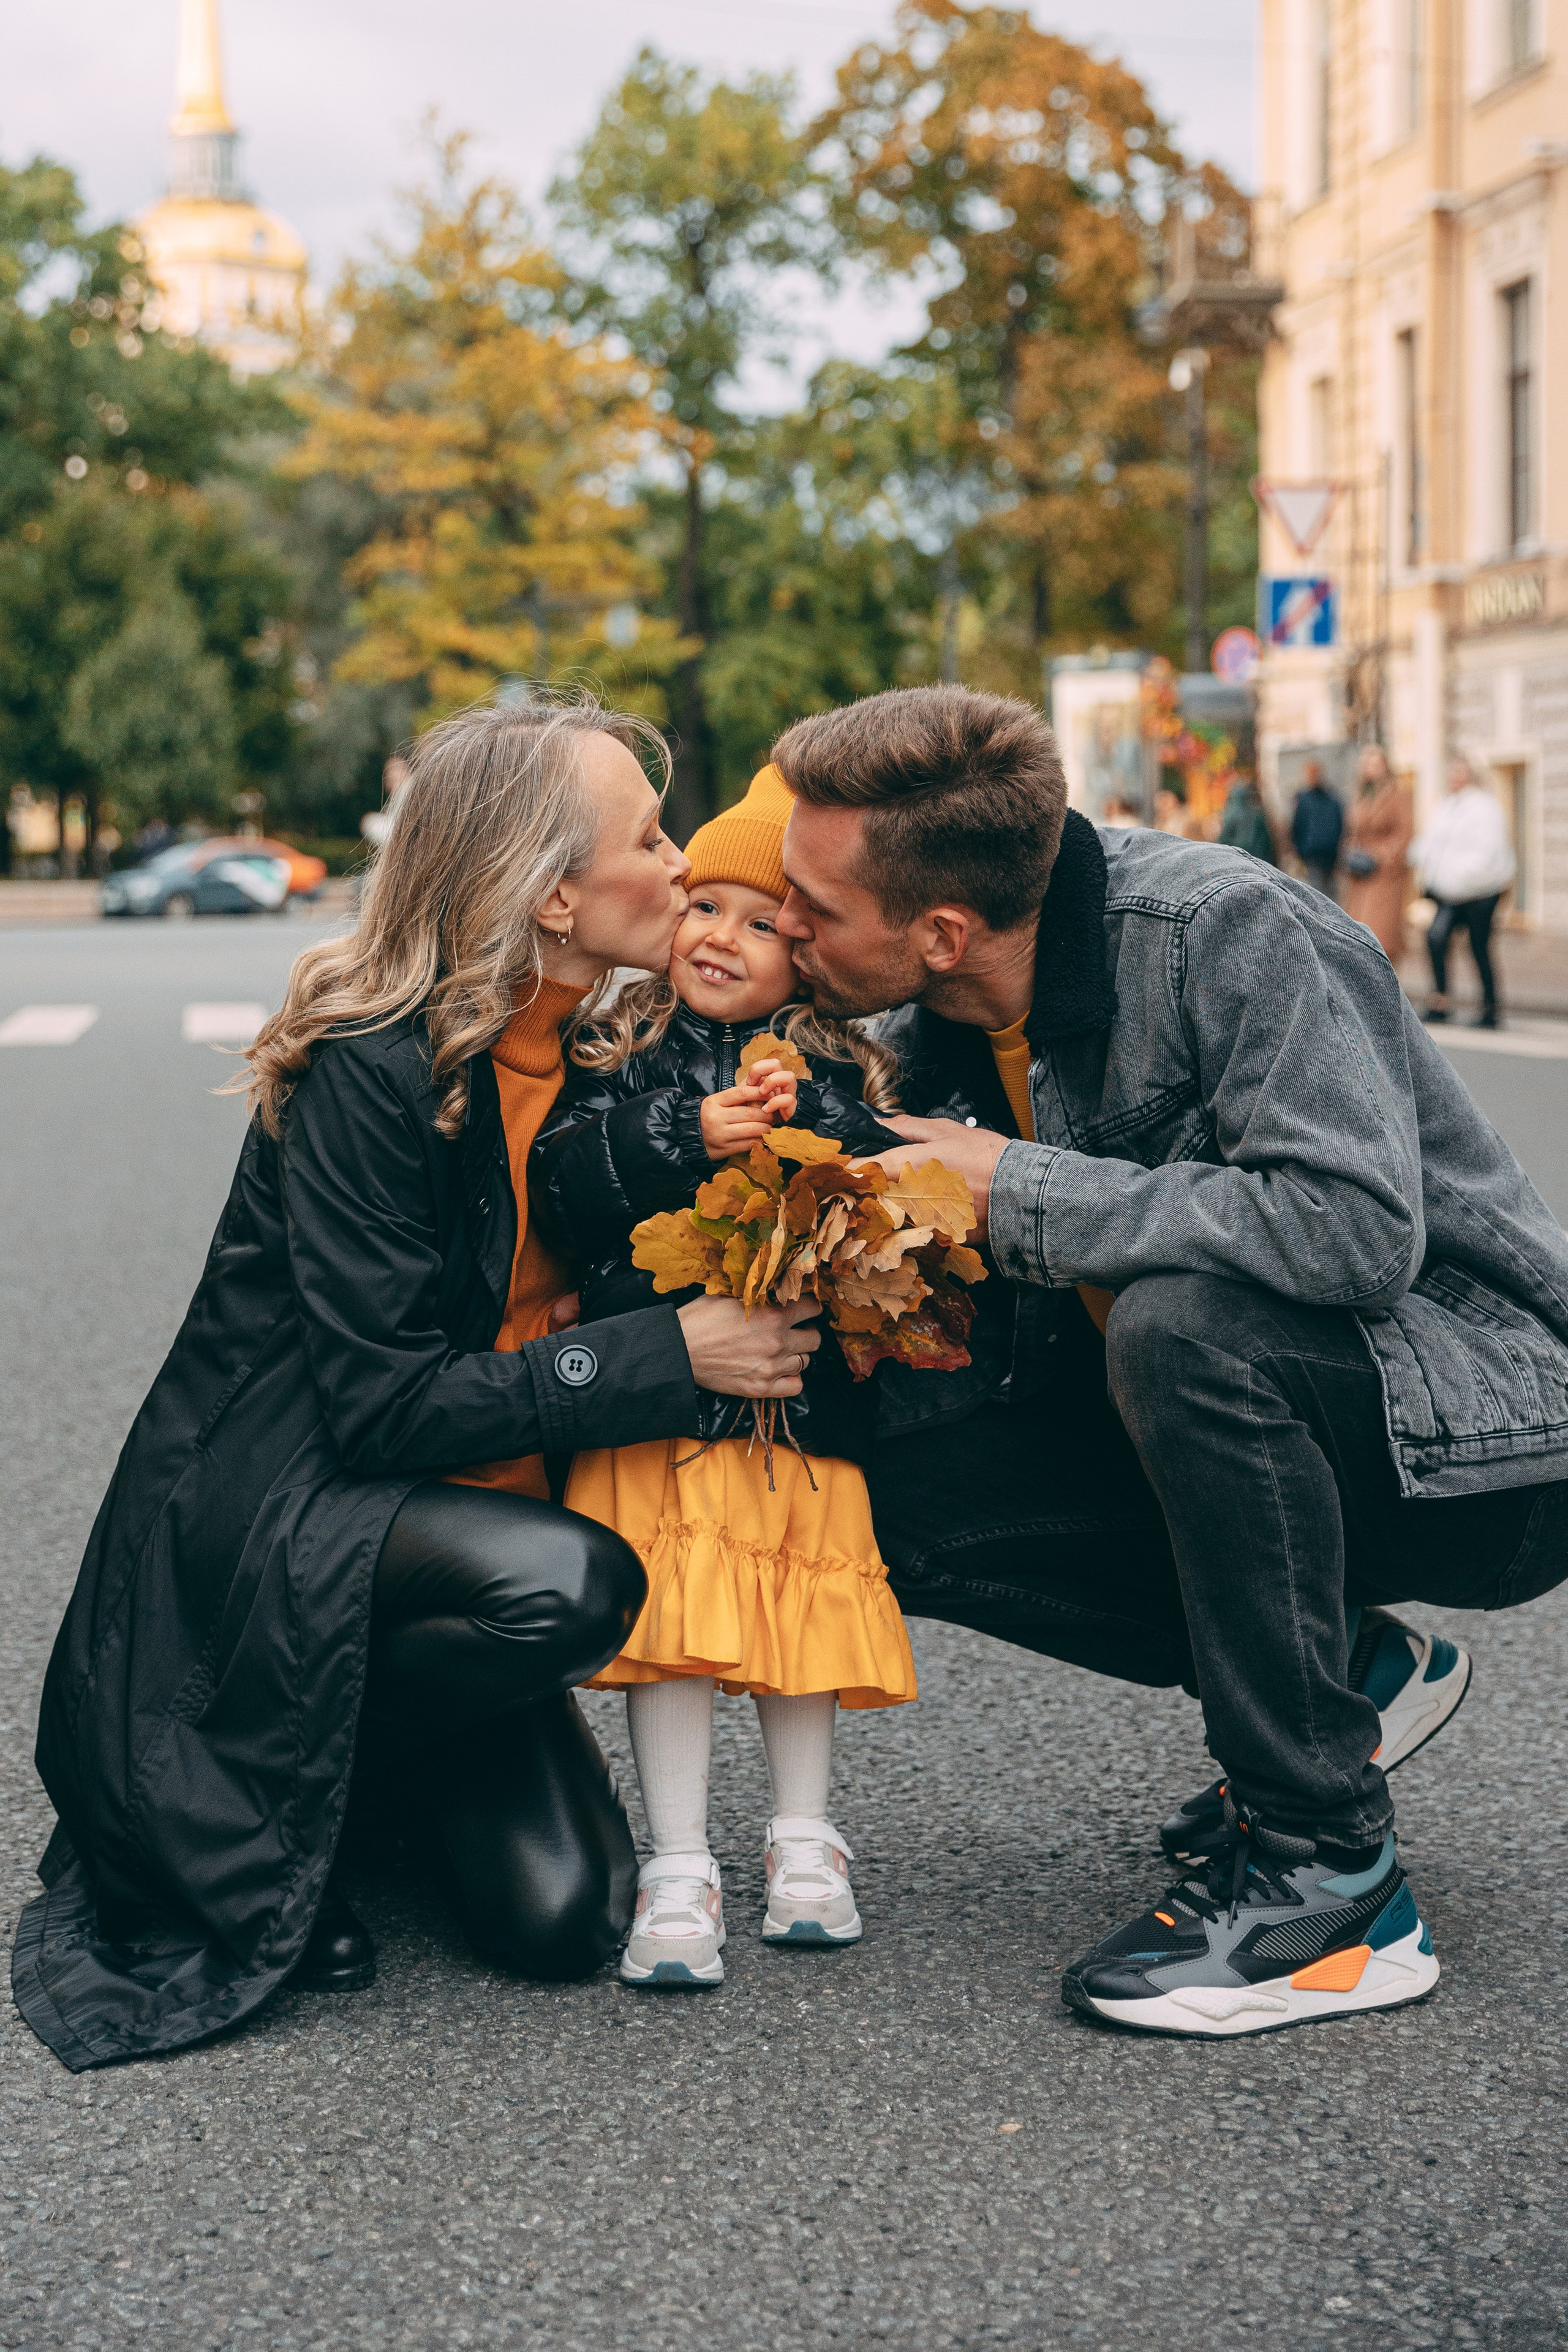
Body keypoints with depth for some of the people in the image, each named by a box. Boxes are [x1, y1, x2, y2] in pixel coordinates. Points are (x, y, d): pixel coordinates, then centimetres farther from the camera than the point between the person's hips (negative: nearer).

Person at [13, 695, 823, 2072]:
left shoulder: (586, 1050, 4)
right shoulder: (374, 1066, -20)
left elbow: (575, 1304, 15)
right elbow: (381, 1400, -23)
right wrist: (670, 1355, -23)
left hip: (465, 1510, 6)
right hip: (259, 1524, -6)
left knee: (566, 1914, -14)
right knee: (573, 1586, -35)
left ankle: (359, 1762, 17)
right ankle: (224, 1802, -11)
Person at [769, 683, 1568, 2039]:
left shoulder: (1223, 932, -23)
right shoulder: (931, 1034, -1)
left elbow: (1359, 1231, -34)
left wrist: (1015, 1190, -27)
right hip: (1248, 1422, 8)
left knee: (1180, 1323, -35)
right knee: (904, 1486, -10)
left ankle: (1330, 1885, -22)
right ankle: (1340, 1674, 7)